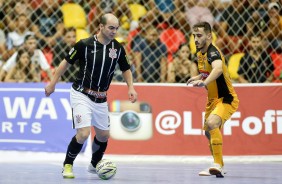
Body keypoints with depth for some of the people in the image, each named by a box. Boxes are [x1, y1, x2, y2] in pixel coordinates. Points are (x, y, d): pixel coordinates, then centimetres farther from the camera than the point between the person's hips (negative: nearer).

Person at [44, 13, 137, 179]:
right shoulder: (84, 45, -14)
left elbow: (126, 69, 14)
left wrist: (131, 87, -2)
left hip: (101, 99, 5)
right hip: (82, 95, -5)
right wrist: (53, 84, 1)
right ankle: (67, 165, 2)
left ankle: (95, 165, 38)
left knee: (104, 135, 13)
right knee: (84, 133, -18)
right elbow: (67, 62, -2)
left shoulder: (118, 48, -2)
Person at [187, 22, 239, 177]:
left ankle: (218, 164, -32)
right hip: (213, 99, 10)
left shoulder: (213, 52, -24)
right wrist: (197, 78, 5)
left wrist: (205, 82, -64)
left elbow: (218, 69, -48)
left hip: (226, 99, -10)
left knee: (212, 123, -33)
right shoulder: (200, 54, 4)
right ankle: (219, 167, 38)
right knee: (208, 132, 19)